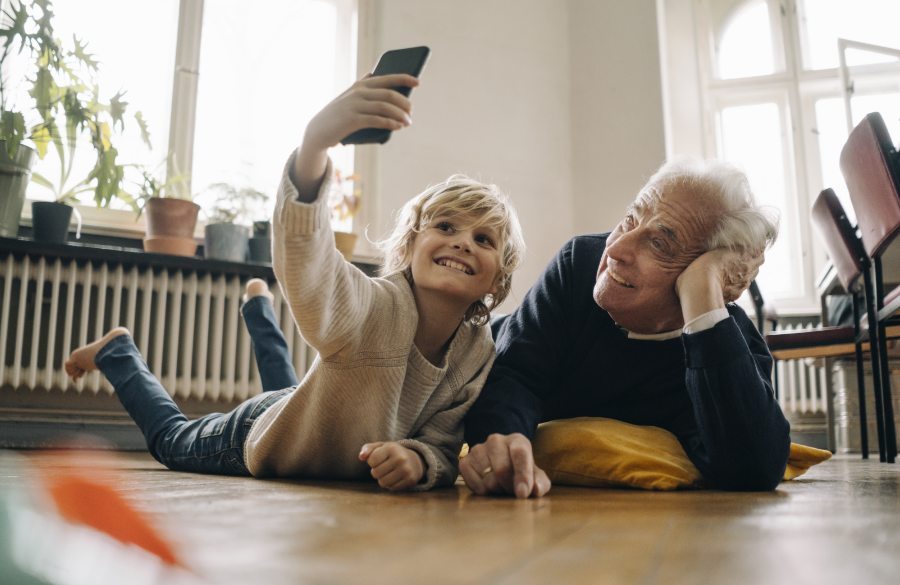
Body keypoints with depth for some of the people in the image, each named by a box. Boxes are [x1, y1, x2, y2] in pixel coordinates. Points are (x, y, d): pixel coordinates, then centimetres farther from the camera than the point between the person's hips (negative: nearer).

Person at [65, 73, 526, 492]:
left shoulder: (481, 357, -25)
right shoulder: (372, 307, -43)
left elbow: (444, 447, -19)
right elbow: (302, 248, -63)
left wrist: (418, 459, -42)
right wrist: (315, 142, -79)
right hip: (260, 438, -5)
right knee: (172, 440, 24)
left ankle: (258, 310, 62)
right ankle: (118, 351, 45)